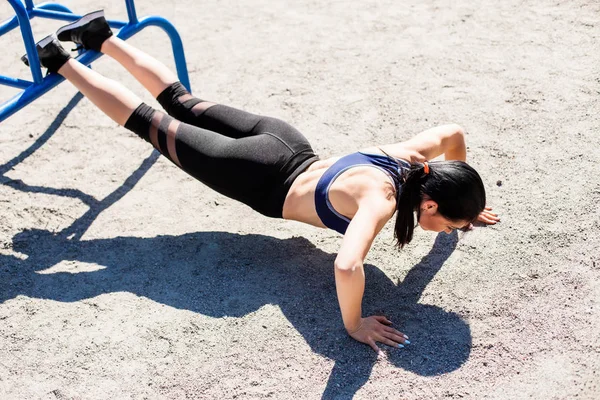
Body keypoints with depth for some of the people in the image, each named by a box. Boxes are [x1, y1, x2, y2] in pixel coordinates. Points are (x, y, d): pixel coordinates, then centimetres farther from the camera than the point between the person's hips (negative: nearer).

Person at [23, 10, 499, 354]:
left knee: (185, 105, 22)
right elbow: (346, 265, -51)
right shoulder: (382, 198, -34)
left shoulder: (413, 159, -12)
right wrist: (354, 326, -34)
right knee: (157, 128, 10)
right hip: (264, 180, -6)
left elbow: (454, 132, 10)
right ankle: (60, 61, 24)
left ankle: (103, 36, 37)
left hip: (284, 143, 7)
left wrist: (464, 205, 16)